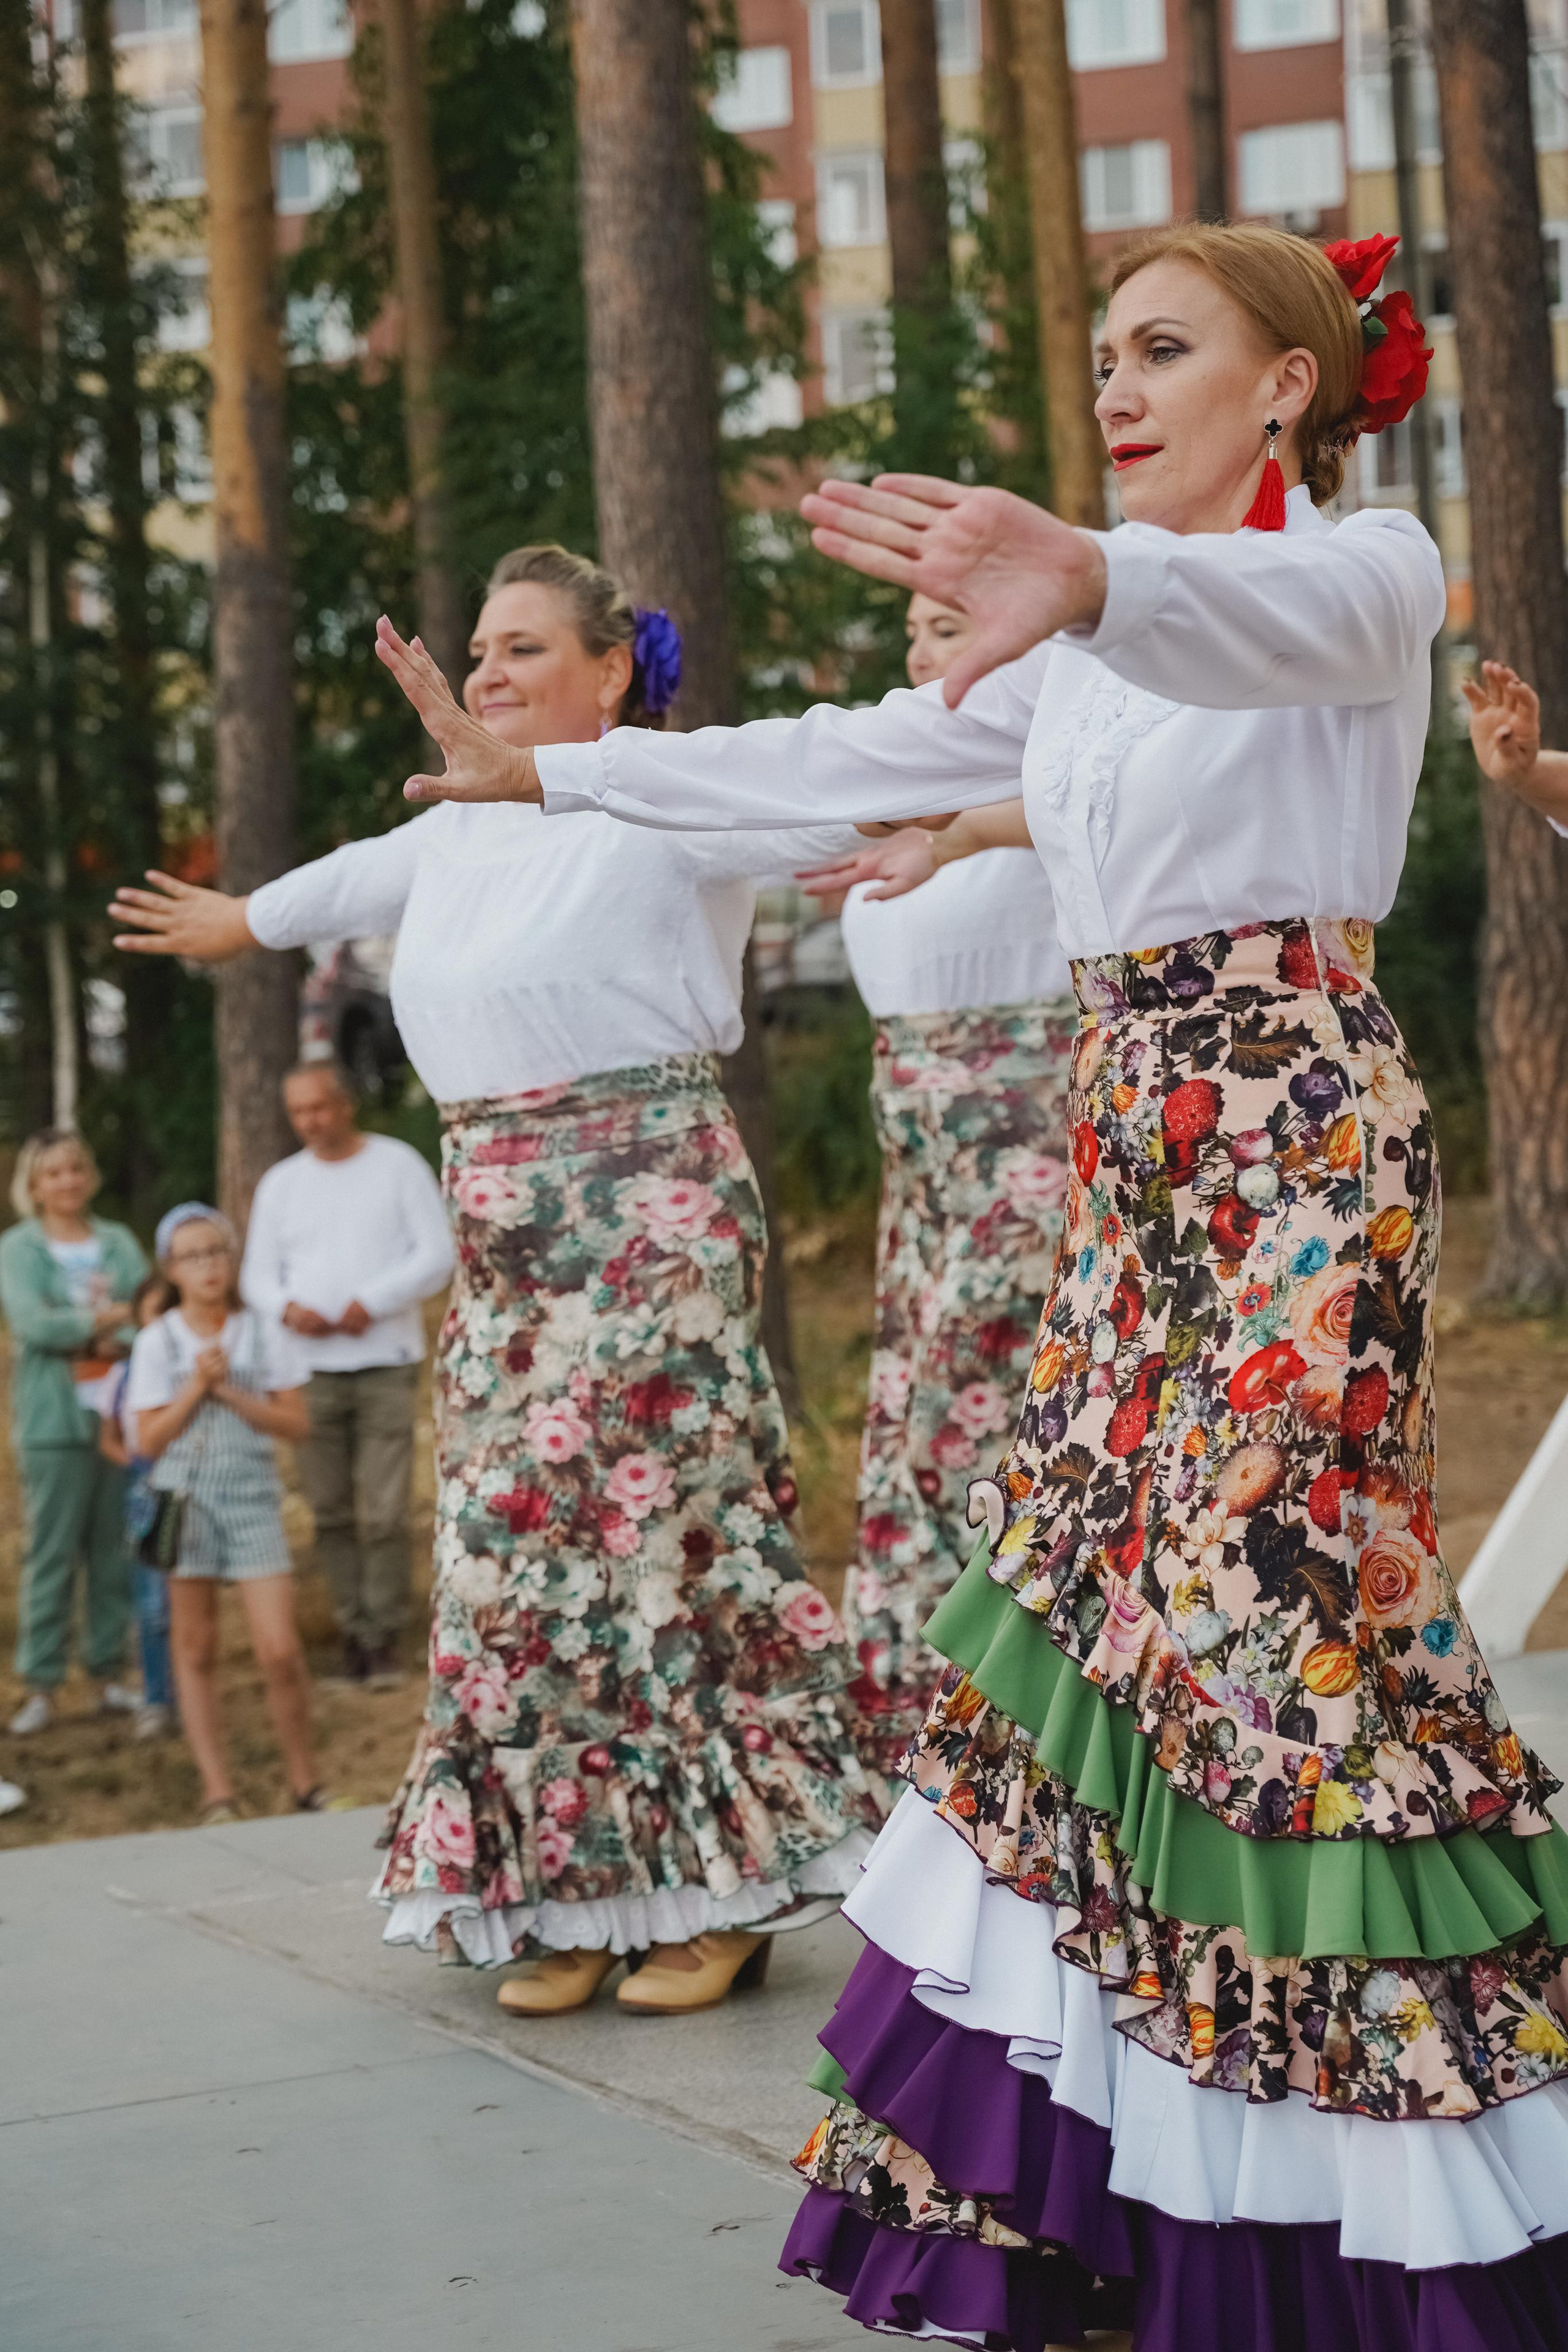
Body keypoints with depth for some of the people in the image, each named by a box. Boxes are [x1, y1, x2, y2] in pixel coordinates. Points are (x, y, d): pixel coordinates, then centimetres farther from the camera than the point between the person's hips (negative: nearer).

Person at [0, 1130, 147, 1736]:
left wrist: (120, 1339, -18)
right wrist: (110, 1319, -11)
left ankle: (109, 1674, 14)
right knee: (53, 1553, -4)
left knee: (116, 1549, 5)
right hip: (55, 1420, -3)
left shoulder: (119, 1242, 12)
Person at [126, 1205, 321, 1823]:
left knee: (279, 1651, -8)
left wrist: (228, 1390, -12)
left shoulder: (266, 1334, 1)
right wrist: (196, 1386, -12)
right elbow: (148, 1440, -2)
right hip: (186, 1498, 1)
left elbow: (296, 1424, -2)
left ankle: (304, 1780, 9)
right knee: (195, 1649, 4)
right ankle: (217, 1792, 12)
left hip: (253, 1494, -1)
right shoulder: (157, 1342, 1)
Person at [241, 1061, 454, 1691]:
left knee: (384, 1513, -8)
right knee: (330, 1513, 1)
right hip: (310, 1370, 3)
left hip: (385, 1363, -3)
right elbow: (257, 1273, 13)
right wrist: (287, 1307, -10)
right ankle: (354, 1630, 8)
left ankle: (384, 1639, -3)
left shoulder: (398, 1164, 4)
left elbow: (437, 1255, -2)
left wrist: (372, 1303, -14)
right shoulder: (280, 1183, 14)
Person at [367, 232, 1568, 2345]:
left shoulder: (1371, 569, -5)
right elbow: (849, 756, 21)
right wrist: (546, 773, 19)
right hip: (1137, 1135, 8)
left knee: (1273, 1587, -12)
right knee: (1100, 1584, 4)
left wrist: (1085, 578, -52)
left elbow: (1270, 620, -30)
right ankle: (1086, 2177, 9)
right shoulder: (1094, 654, 19)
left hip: (1301, 1125, -8)